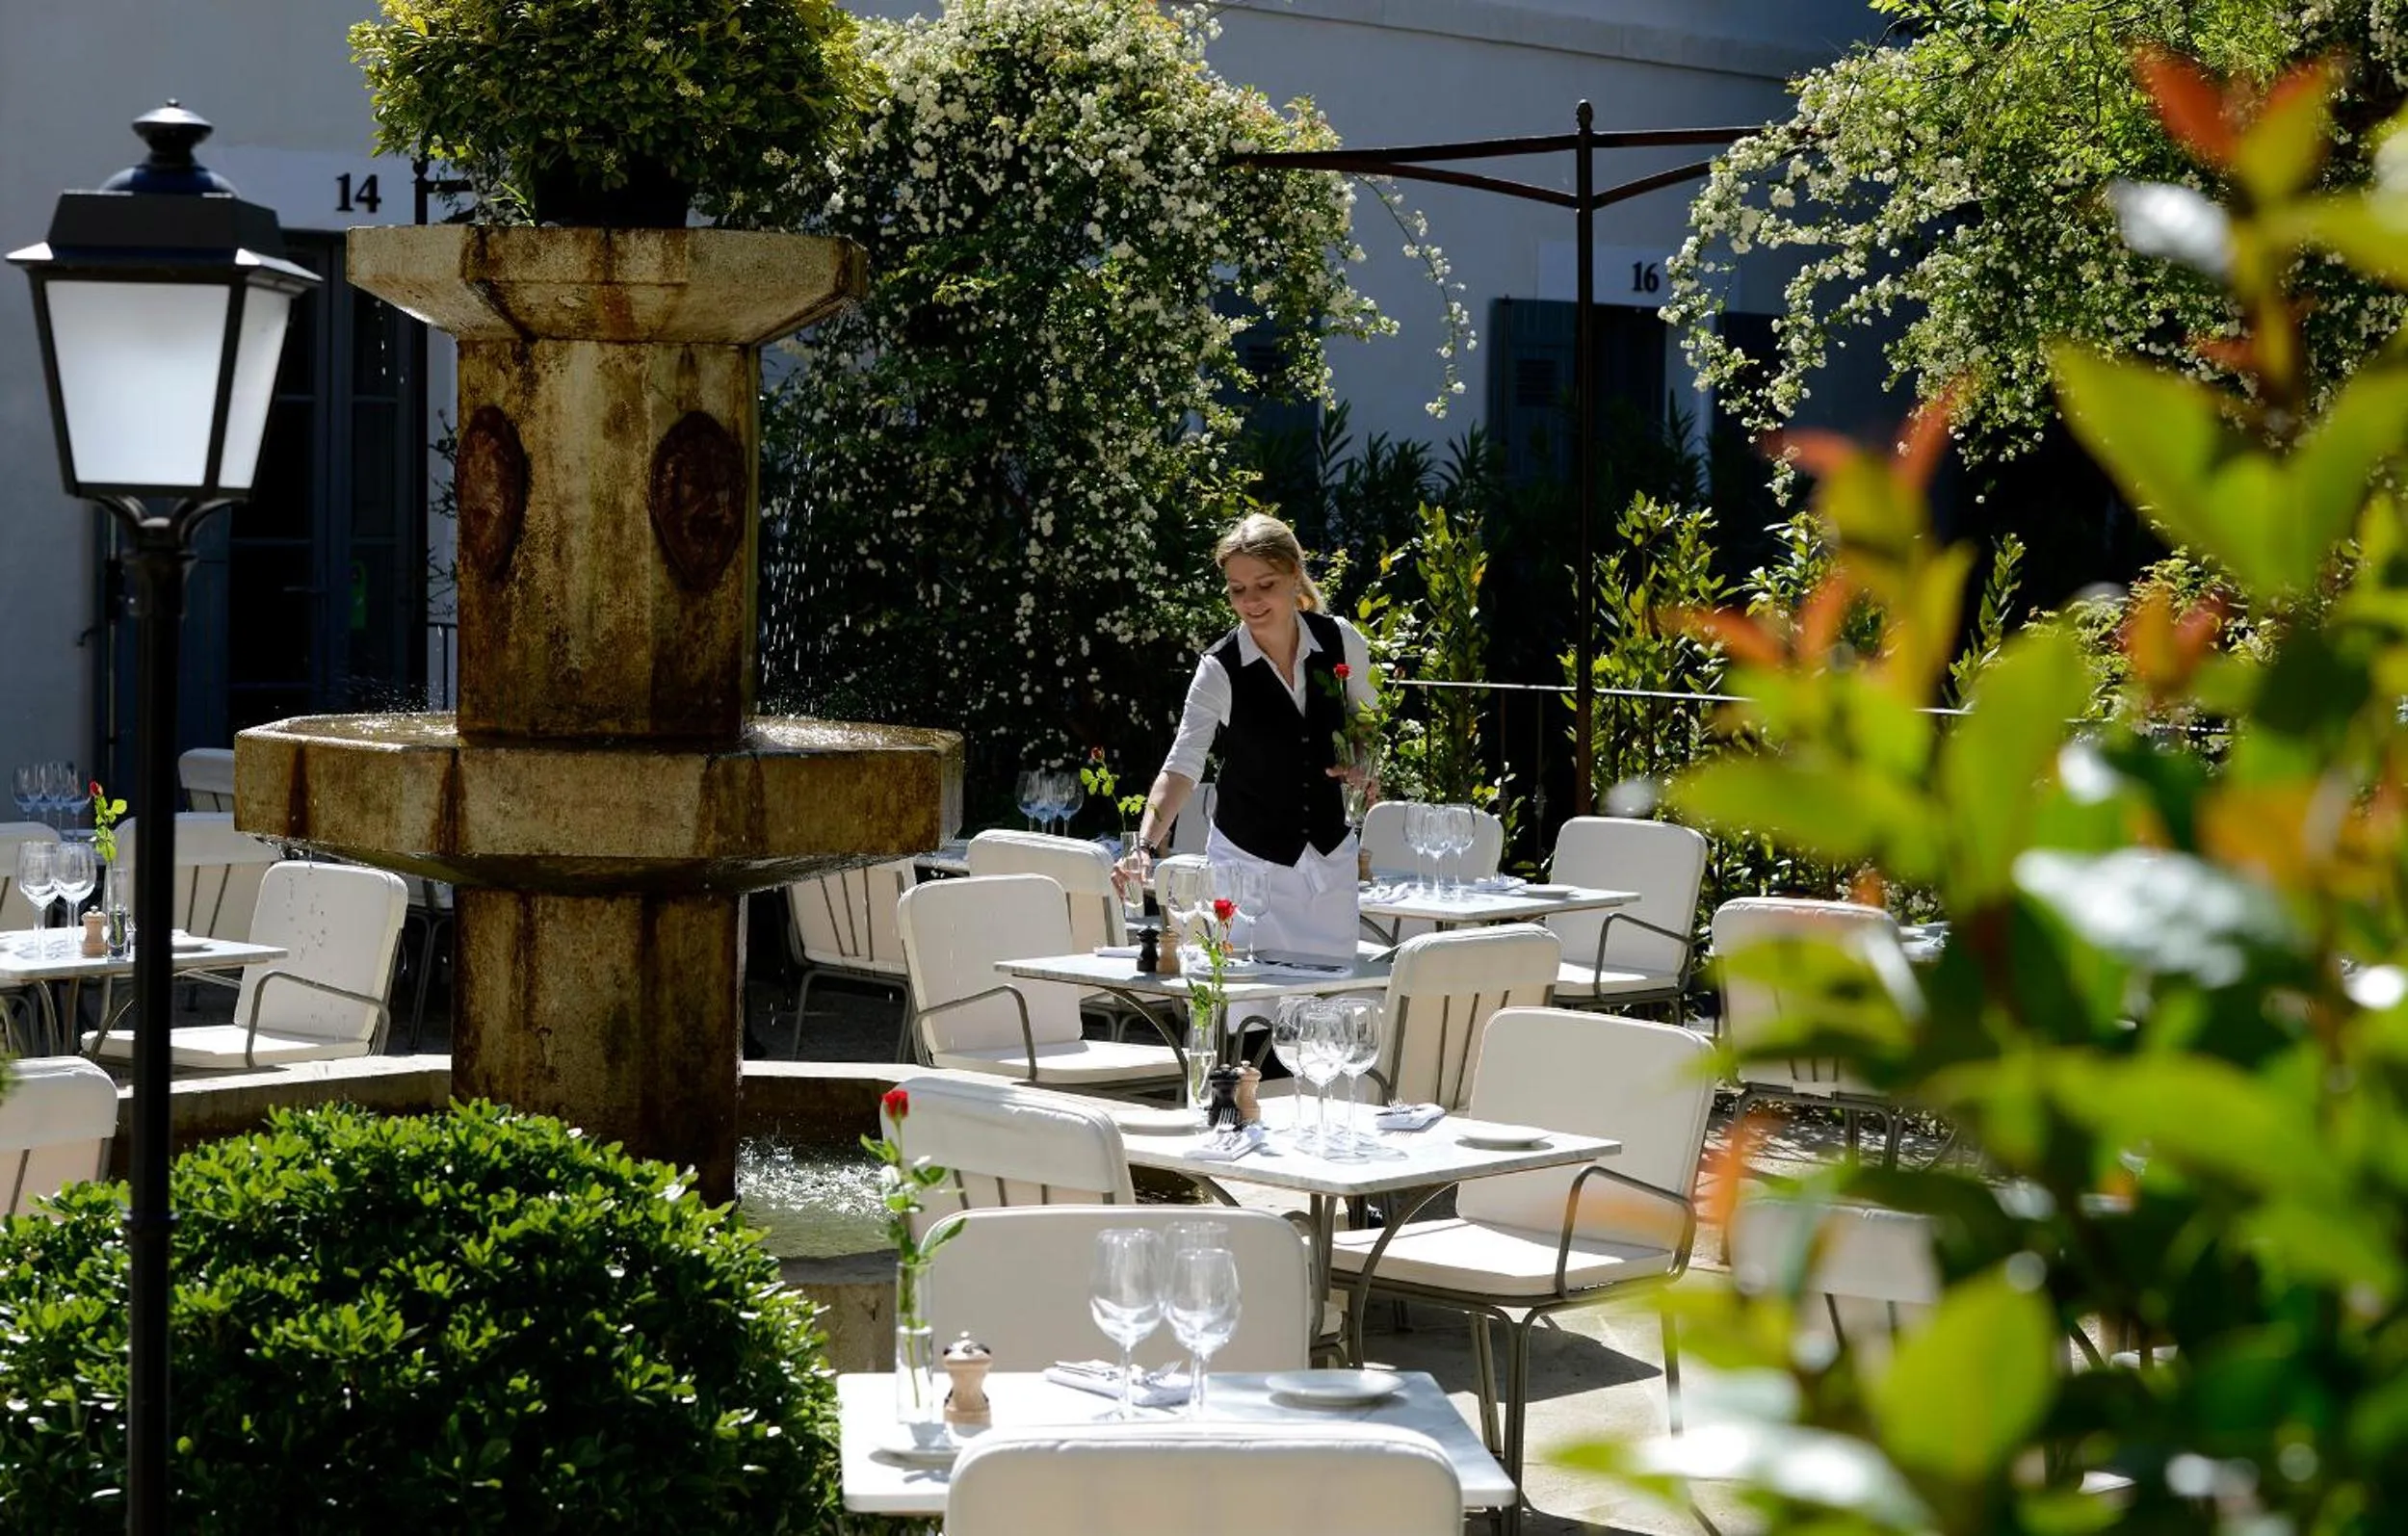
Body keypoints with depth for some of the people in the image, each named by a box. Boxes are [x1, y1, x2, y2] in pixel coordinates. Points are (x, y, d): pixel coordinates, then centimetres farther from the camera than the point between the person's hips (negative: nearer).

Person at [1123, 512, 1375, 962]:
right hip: (1247, 857, -3)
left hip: (1331, 853, 3)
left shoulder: (1342, 642, -7)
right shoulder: (1219, 670, -17)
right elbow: (1181, 767, -24)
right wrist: (1147, 846, -39)